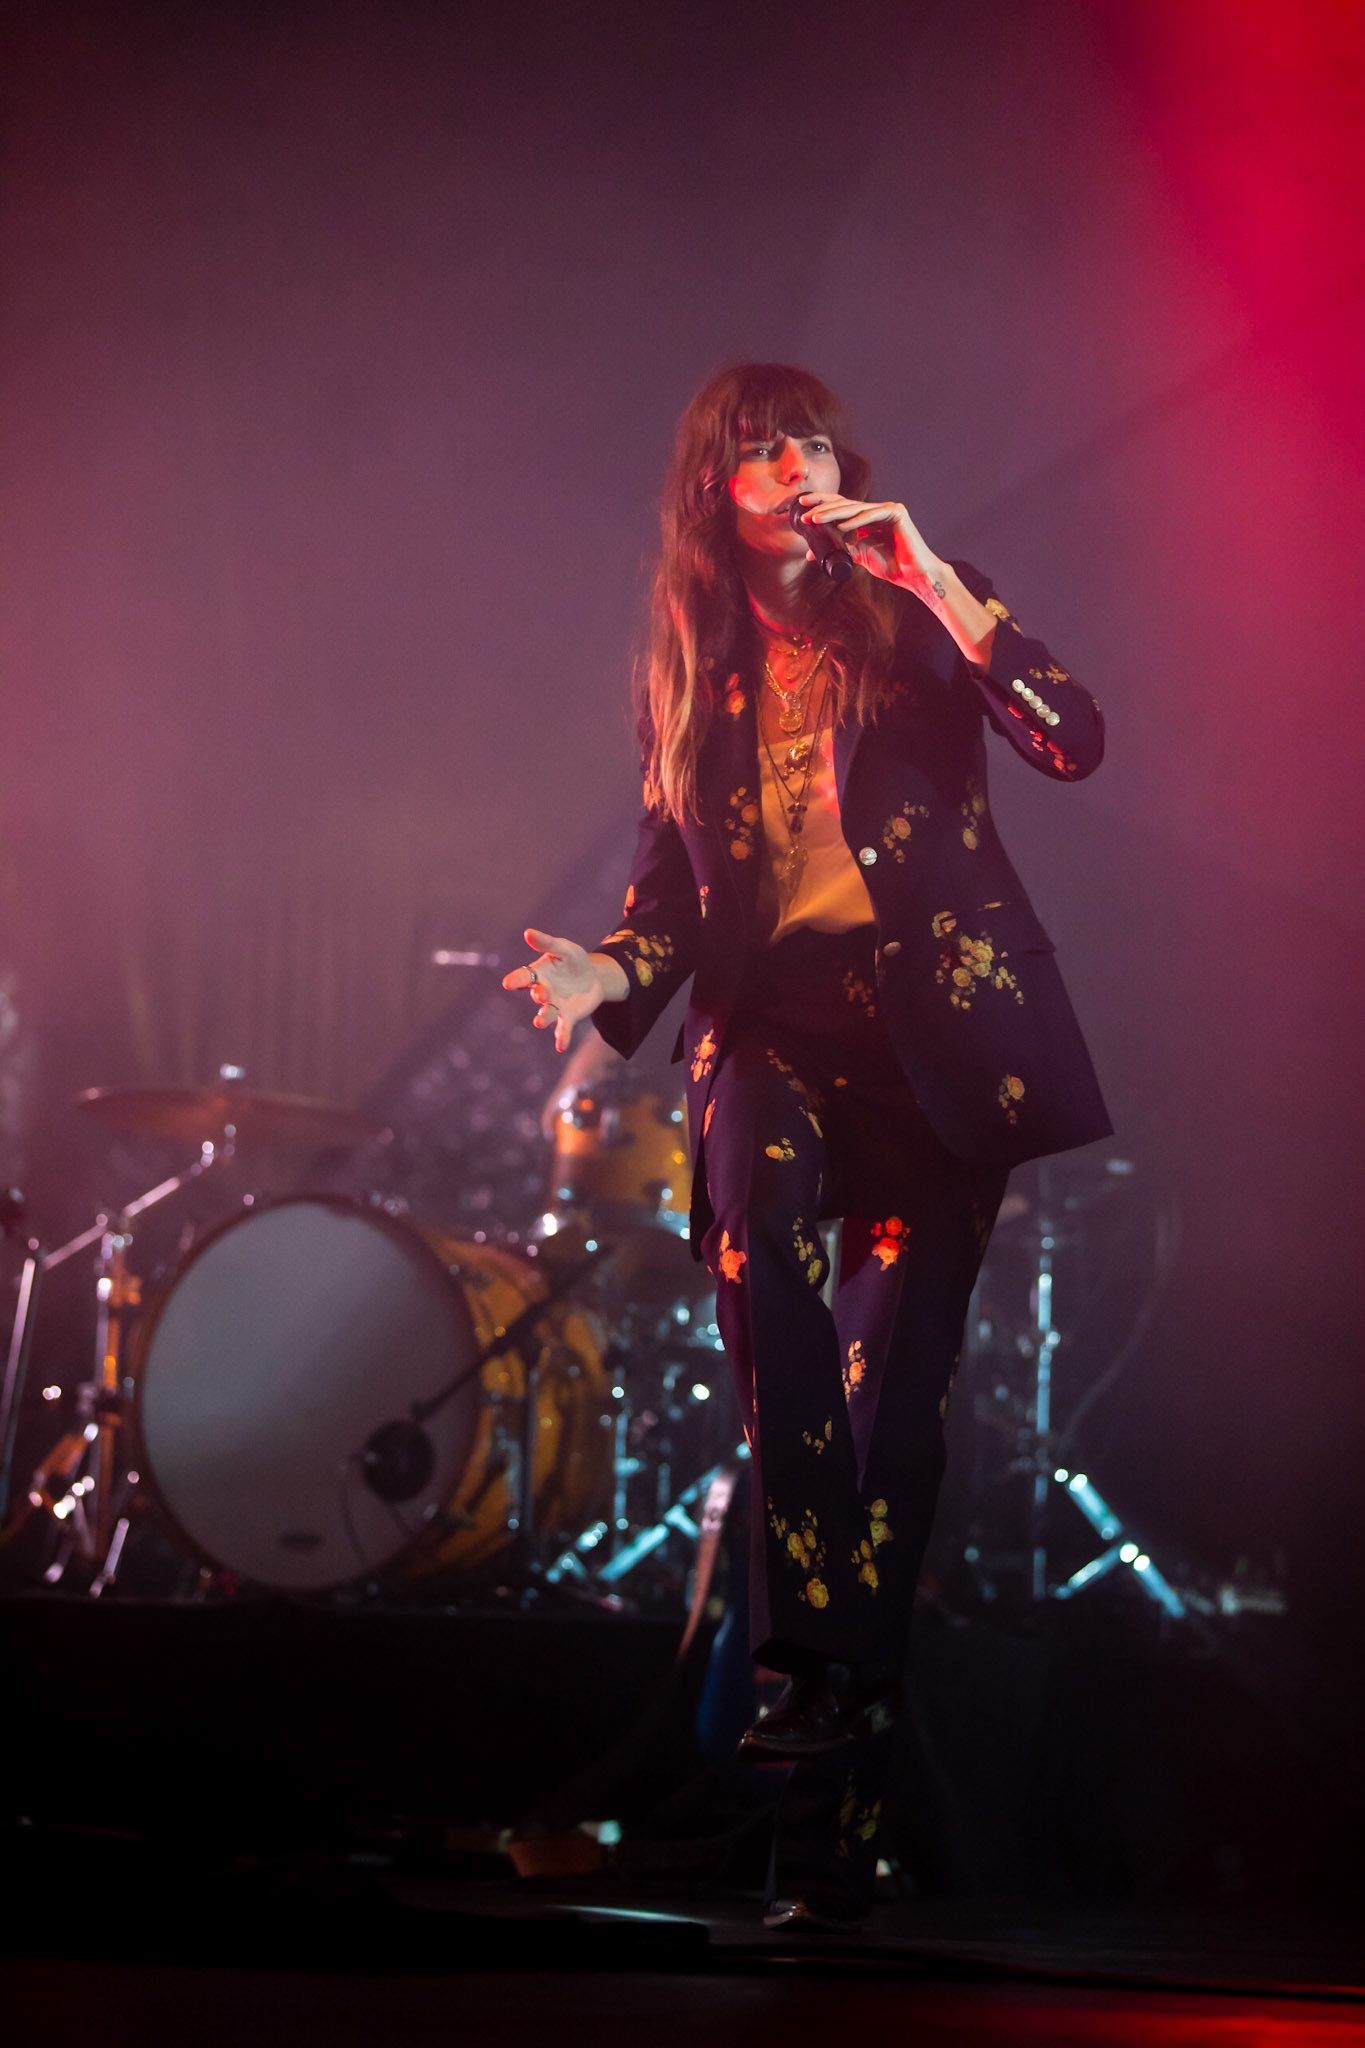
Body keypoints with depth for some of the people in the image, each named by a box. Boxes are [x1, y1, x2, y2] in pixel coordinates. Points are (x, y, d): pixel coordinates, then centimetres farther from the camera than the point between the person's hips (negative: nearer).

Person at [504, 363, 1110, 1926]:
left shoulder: (910, 624, 6)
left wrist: (937, 583, -16)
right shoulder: (686, 673, 14)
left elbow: (1074, 741, -9)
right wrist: (607, 973, -6)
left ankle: (830, 1835, 0)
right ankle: (817, 1646, -30)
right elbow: (674, 884, 15)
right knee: (757, 1230, -33)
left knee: (898, 1374, -4)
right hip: (774, 1014, 2)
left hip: (933, 1018, -1)